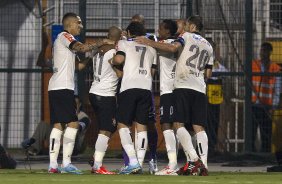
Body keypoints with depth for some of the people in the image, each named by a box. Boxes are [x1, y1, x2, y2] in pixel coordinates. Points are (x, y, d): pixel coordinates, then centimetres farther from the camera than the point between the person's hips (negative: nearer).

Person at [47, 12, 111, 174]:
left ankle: (53, 164, 2)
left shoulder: (63, 39, 25)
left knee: (58, 124, 6)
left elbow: (79, 65, 21)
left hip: (55, 88, 10)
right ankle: (66, 163, -14)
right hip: (63, 87, -10)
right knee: (72, 123, -10)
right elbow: (82, 48, -21)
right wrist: (103, 42, -12)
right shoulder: (64, 36, -4)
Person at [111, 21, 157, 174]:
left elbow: (119, 59, -9)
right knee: (141, 126, 7)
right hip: (146, 88, 4)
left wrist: (112, 61, 12)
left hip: (129, 87, -4)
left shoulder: (124, 43, 8)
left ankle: (133, 161, -16)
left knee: (122, 124, 0)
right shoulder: (151, 48, 21)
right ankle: (139, 163, 1)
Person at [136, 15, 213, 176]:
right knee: (199, 127, 2)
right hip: (200, 89, 6)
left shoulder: (187, 36, 4)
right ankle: (203, 165, -7)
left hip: (184, 86, -6)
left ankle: (193, 159, -22)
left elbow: (173, 48, -16)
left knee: (179, 124, -7)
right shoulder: (208, 46, 23)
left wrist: (149, 42, -13)